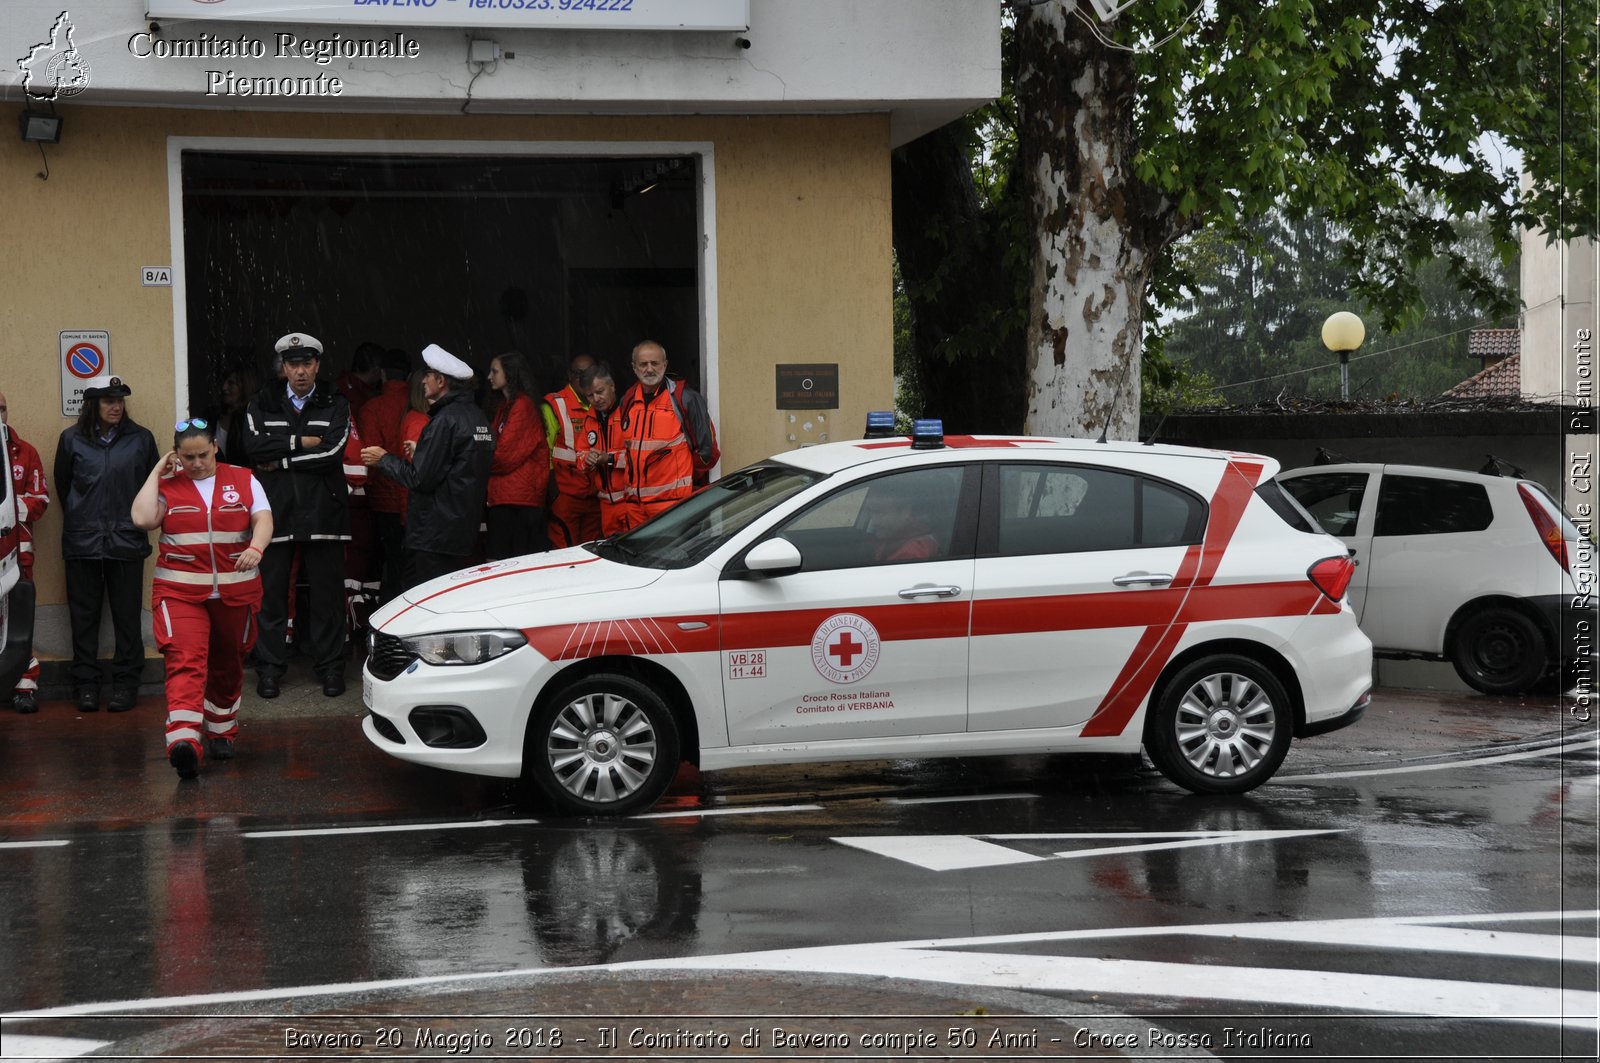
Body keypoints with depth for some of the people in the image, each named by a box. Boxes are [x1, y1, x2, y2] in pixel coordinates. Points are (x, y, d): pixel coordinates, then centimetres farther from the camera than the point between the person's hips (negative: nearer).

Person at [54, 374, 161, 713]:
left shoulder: (140, 438, 2)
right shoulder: (72, 440, 3)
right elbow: (63, 485, 13)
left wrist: (140, 519, 9)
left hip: (127, 540, -1)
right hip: (83, 542, 1)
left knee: (127, 615, 3)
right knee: (84, 615, 5)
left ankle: (126, 682, 11)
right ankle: (86, 683, 12)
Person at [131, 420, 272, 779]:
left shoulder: (243, 480, 7)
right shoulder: (167, 486, 5)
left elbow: (263, 519, -4)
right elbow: (142, 519, -12)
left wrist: (256, 548, -25)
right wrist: (157, 472, -4)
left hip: (236, 591, 2)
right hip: (180, 590, -2)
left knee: (227, 665, 15)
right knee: (185, 662, -19)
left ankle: (221, 732, 35)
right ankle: (184, 741, -33)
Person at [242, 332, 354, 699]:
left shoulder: (335, 404, 4)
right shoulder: (263, 403, 9)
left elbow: (332, 452, -10)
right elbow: (253, 444, -7)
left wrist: (279, 460, -9)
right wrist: (300, 442, -12)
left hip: (323, 512, -1)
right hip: (276, 512, 1)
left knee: (327, 593, 5)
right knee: (272, 592, 3)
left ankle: (330, 666, 15)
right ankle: (269, 668, 12)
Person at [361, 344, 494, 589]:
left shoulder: (445, 420, -16)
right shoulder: (479, 417, 12)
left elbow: (420, 479, -17)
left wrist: (383, 459, -2)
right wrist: (421, 455, 24)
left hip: (433, 537, -9)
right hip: (465, 530, 9)